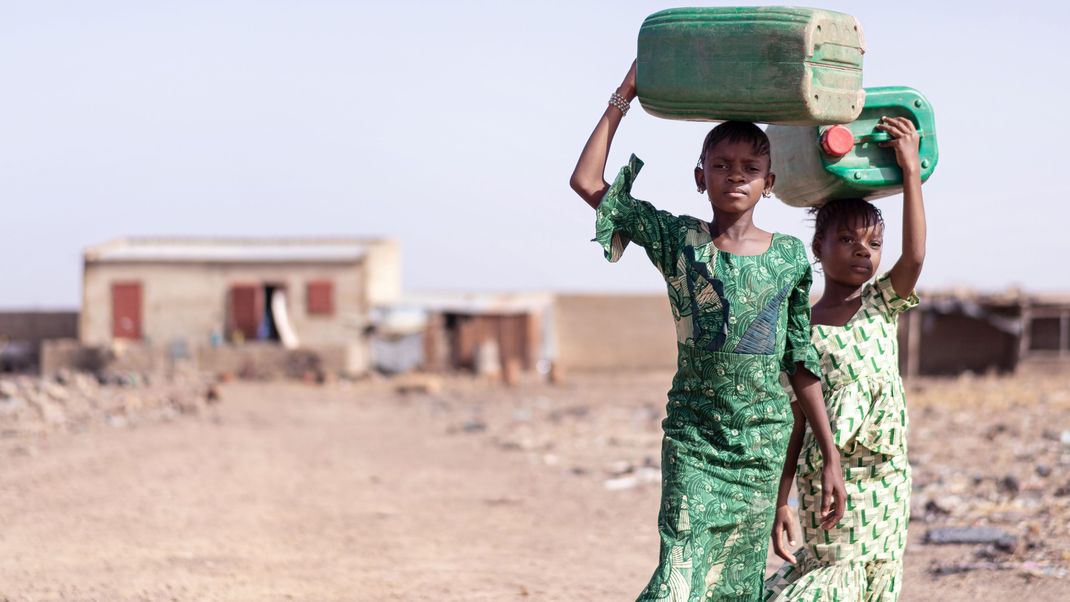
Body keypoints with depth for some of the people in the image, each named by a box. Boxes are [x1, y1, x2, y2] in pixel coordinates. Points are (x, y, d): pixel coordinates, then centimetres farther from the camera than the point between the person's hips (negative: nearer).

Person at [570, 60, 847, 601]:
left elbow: (802, 364, 8)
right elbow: (587, 182, -6)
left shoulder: (790, 257, 3)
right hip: (694, 442, -2)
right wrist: (623, 98, -4)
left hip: (765, 447, 2)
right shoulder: (679, 241, -2)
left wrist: (831, 458, 7)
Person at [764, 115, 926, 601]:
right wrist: (781, 503, -6)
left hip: (887, 476, 4)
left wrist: (911, 169, -17)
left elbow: (915, 256, -13)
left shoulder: (882, 304, 7)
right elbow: (797, 420, -2)